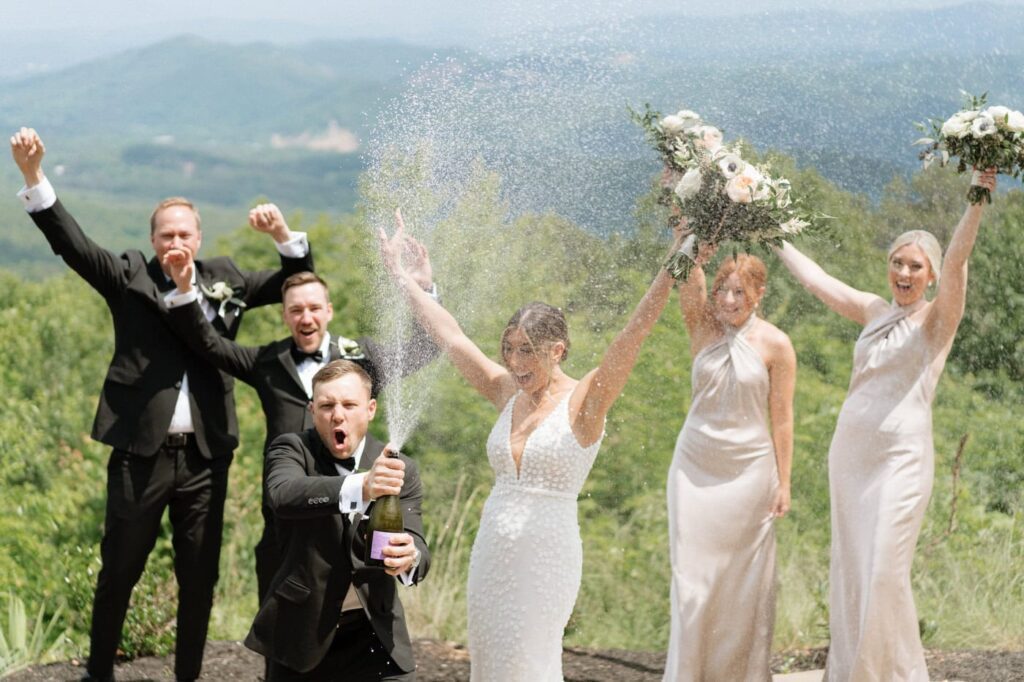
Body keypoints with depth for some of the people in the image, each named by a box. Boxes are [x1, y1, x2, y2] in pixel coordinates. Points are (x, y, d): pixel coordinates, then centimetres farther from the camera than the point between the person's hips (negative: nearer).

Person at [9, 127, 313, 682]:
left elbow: (291, 284, 12)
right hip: (141, 453, -2)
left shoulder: (223, 280, 10)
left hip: (205, 455, 2)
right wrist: (34, 178, -24)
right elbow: (72, 243, -9)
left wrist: (285, 237, -9)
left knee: (200, 576, 9)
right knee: (120, 569, 8)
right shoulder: (129, 277, 1)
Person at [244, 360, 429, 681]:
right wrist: (361, 487, -44)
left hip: (373, 633, 1)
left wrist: (410, 557, -34)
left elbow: (417, 546, -8)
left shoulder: (402, 470, 2)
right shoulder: (291, 450, -3)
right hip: (302, 632, -1)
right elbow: (283, 495, -26)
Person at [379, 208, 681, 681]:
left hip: (547, 551, -6)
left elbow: (636, 331, -17)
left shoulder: (584, 402, -7)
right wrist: (400, 274, 20)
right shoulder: (508, 394, 8)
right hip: (492, 549, 6)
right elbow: (447, 334, 15)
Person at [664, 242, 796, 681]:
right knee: (693, 573, 0)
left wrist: (783, 484, -3)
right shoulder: (704, 327, 0)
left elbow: (782, 419, -3)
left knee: (745, 578, 4)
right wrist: (695, 257, -41)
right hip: (696, 464, 2)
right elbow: (688, 290, -21)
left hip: (749, 470, -1)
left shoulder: (775, 345, -5)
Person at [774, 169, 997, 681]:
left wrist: (979, 198, -30)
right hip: (850, 448, 5)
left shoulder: (938, 318, -1)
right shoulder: (874, 312, 13)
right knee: (849, 569, 9)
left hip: (900, 455, -5)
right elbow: (813, 277, 21)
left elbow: (956, 260, -16)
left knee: (884, 572, -8)